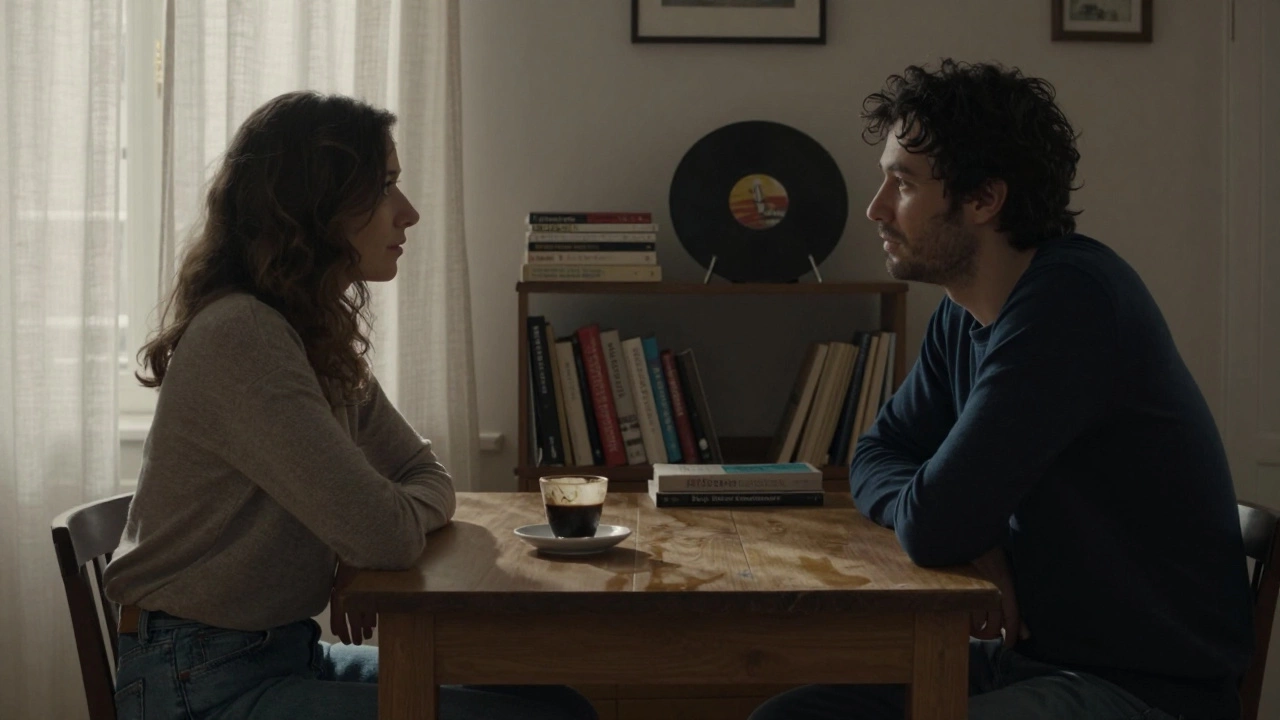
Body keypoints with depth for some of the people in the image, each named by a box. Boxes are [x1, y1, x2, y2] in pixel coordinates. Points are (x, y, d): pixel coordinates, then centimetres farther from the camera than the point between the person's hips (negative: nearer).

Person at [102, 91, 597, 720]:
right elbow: (388, 533, -26)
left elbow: (428, 477, 12)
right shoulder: (241, 337, -21)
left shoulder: (320, 332, 10)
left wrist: (362, 552, -8)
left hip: (285, 652, 9)